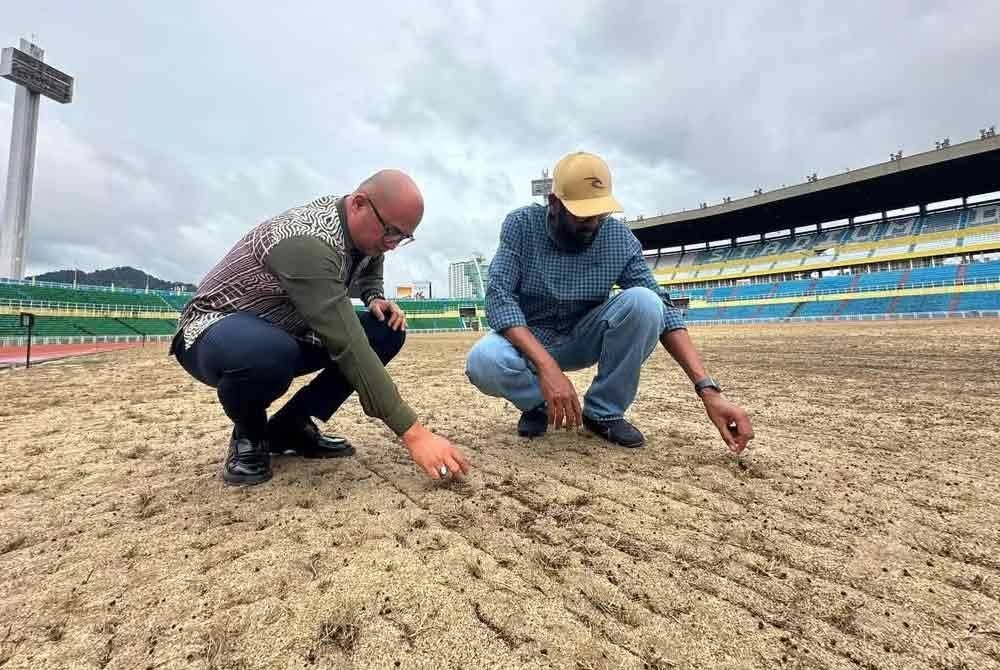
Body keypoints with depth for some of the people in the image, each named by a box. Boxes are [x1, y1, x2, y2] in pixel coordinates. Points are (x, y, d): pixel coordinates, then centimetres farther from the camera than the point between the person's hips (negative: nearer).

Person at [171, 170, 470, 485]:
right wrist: (413, 433, -41)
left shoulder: (364, 230, -6)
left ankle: (288, 427, 0)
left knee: (387, 331, -9)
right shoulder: (306, 242, -34)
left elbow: (370, 268, 19)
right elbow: (348, 347, -40)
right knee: (269, 353, -42)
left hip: (287, 332, 8)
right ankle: (249, 435, -5)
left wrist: (376, 299, -5)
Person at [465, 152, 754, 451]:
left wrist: (708, 389, -27)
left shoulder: (620, 239, -13)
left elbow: (662, 309, -16)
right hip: (529, 340, -1)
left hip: (584, 340, 2)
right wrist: (547, 367, -40)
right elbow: (499, 296, -26)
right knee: (483, 362, -35)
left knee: (643, 302, -27)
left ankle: (604, 412, -10)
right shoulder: (522, 225, -16)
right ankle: (538, 403, -1)